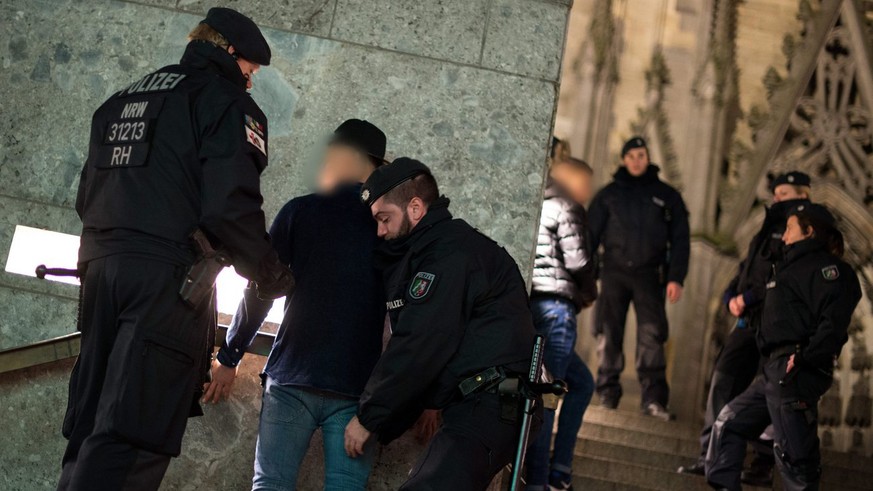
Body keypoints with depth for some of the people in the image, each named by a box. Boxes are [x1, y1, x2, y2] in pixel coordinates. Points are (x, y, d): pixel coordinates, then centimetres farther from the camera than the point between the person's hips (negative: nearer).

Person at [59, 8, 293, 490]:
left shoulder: (122, 100, 24)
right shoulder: (227, 103, 0)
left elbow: (87, 195, 23)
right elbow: (229, 205, -12)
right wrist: (272, 276, 1)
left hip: (100, 264, 8)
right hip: (168, 274, -7)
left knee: (89, 424, 11)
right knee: (133, 436, -12)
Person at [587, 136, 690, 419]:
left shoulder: (667, 196, 10)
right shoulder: (609, 194, 11)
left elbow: (680, 239, 8)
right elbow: (591, 234, 9)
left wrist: (676, 278, -3)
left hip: (649, 274, -1)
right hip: (614, 271, 1)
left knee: (651, 335, -10)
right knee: (609, 333, -1)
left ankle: (653, 399, -11)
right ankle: (607, 393, 6)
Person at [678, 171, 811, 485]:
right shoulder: (772, 227, 24)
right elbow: (748, 267, 23)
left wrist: (749, 297, -18)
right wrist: (731, 295, 3)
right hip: (750, 319, 8)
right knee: (725, 379, 2)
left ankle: (764, 467, 2)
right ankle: (711, 455, 6)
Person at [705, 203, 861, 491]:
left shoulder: (824, 266, -8)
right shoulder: (797, 265, 24)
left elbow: (834, 322, -20)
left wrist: (804, 358, -25)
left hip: (795, 373, -11)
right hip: (777, 370, 11)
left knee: (793, 452, -9)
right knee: (729, 423, 17)